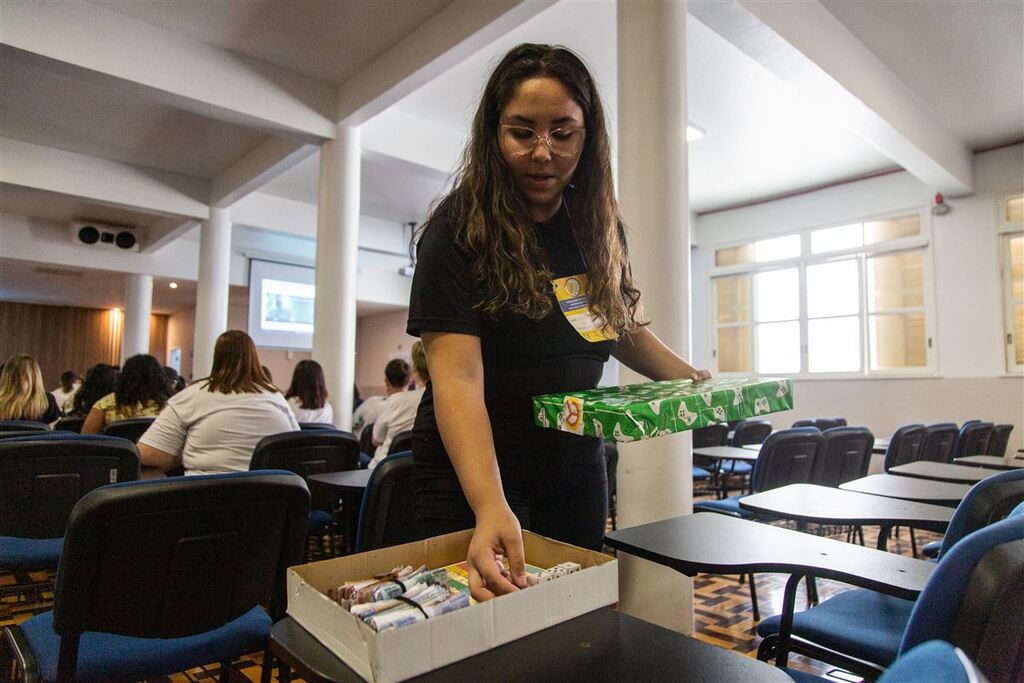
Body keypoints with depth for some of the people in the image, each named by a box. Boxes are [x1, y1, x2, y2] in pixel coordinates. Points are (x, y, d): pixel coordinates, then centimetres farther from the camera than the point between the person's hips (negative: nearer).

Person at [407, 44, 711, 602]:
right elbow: (457, 377, -29)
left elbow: (622, 325, 12)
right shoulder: (458, 232, -19)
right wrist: (492, 507, -41)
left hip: (577, 466, 6)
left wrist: (690, 379, -5)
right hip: (474, 472, -5)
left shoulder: (599, 226, -1)